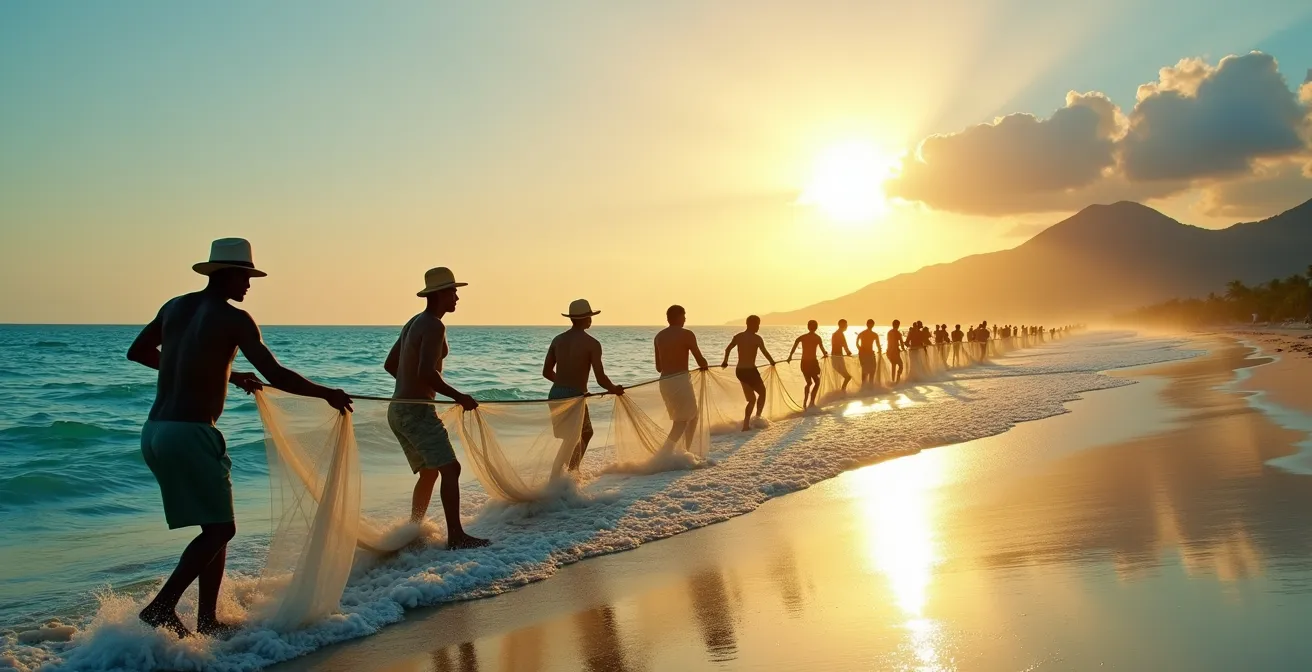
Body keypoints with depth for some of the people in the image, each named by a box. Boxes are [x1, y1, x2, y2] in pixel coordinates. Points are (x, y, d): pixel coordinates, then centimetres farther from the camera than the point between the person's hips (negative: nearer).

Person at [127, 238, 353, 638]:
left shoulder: (175, 306, 14)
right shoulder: (234, 318, -7)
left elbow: (137, 352, 28)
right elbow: (275, 375, -12)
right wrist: (327, 394, 2)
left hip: (154, 432, 8)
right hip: (190, 434, -8)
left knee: (216, 526, 15)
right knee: (220, 529, 0)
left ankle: (207, 620, 17)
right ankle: (161, 608, -8)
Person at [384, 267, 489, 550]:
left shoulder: (414, 323, 16)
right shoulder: (433, 326, -14)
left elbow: (390, 364, 24)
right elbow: (427, 373, -26)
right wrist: (459, 396, -17)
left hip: (399, 410, 10)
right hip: (417, 410, -10)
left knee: (429, 471, 18)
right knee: (450, 468, -12)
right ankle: (456, 536, -15)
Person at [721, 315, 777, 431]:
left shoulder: (738, 336, 7)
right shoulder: (756, 338, -11)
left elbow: (728, 349, 17)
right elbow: (765, 352, -16)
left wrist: (725, 362, 33)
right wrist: (772, 362, 3)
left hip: (739, 371, 6)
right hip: (750, 370, -6)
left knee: (752, 399, 17)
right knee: (762, 393, 18)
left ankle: (746, 424, 9)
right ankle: (757, 418, 9)